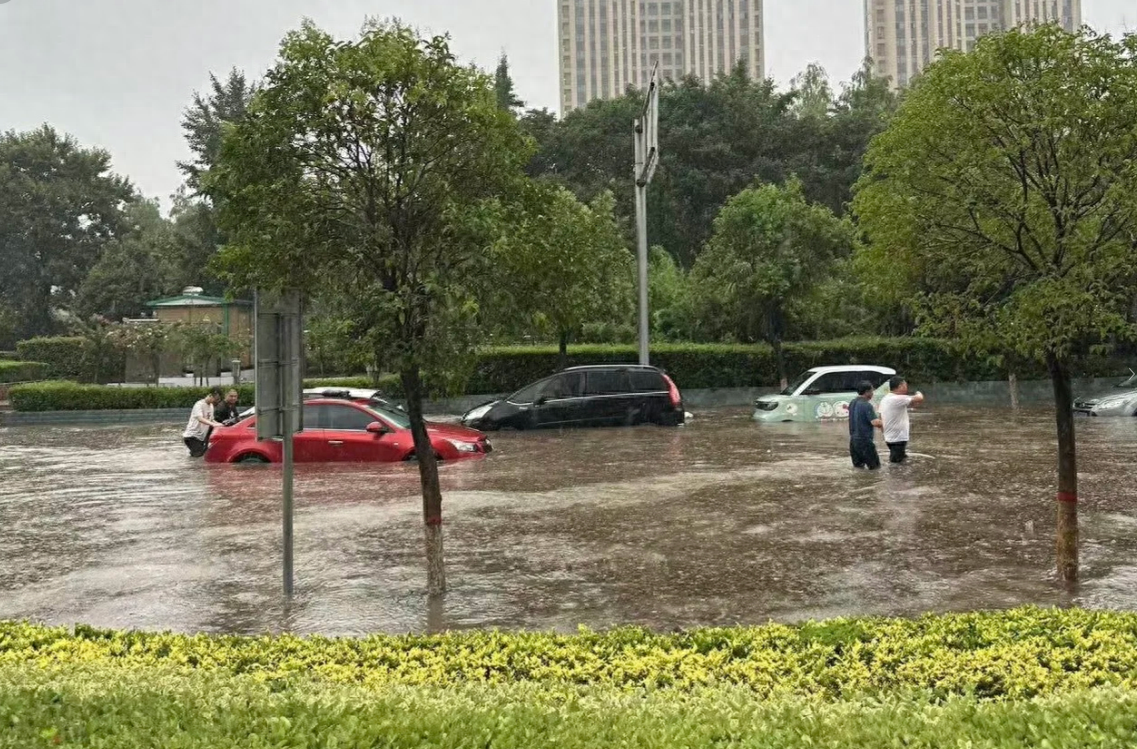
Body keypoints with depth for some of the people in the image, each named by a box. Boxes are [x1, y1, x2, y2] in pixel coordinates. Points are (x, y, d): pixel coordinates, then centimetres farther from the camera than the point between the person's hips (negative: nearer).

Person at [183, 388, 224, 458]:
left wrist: (219, 424, -7)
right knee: (198, 454, -14)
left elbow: (211, 420, 13)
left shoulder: (211, 406, 6)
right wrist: (213, 424, -48)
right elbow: (200, 419, -35)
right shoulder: (199, 405, -20)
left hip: (201, 436, 8)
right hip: (192, 435, -8)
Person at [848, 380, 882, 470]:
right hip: (864, 440, -9)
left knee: (858, 466, 14)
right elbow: (875, 423, -22)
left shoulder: (853, 403, 9)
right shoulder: (867, 405, -17)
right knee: (875, 466, -1)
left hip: (853, 439, 9)